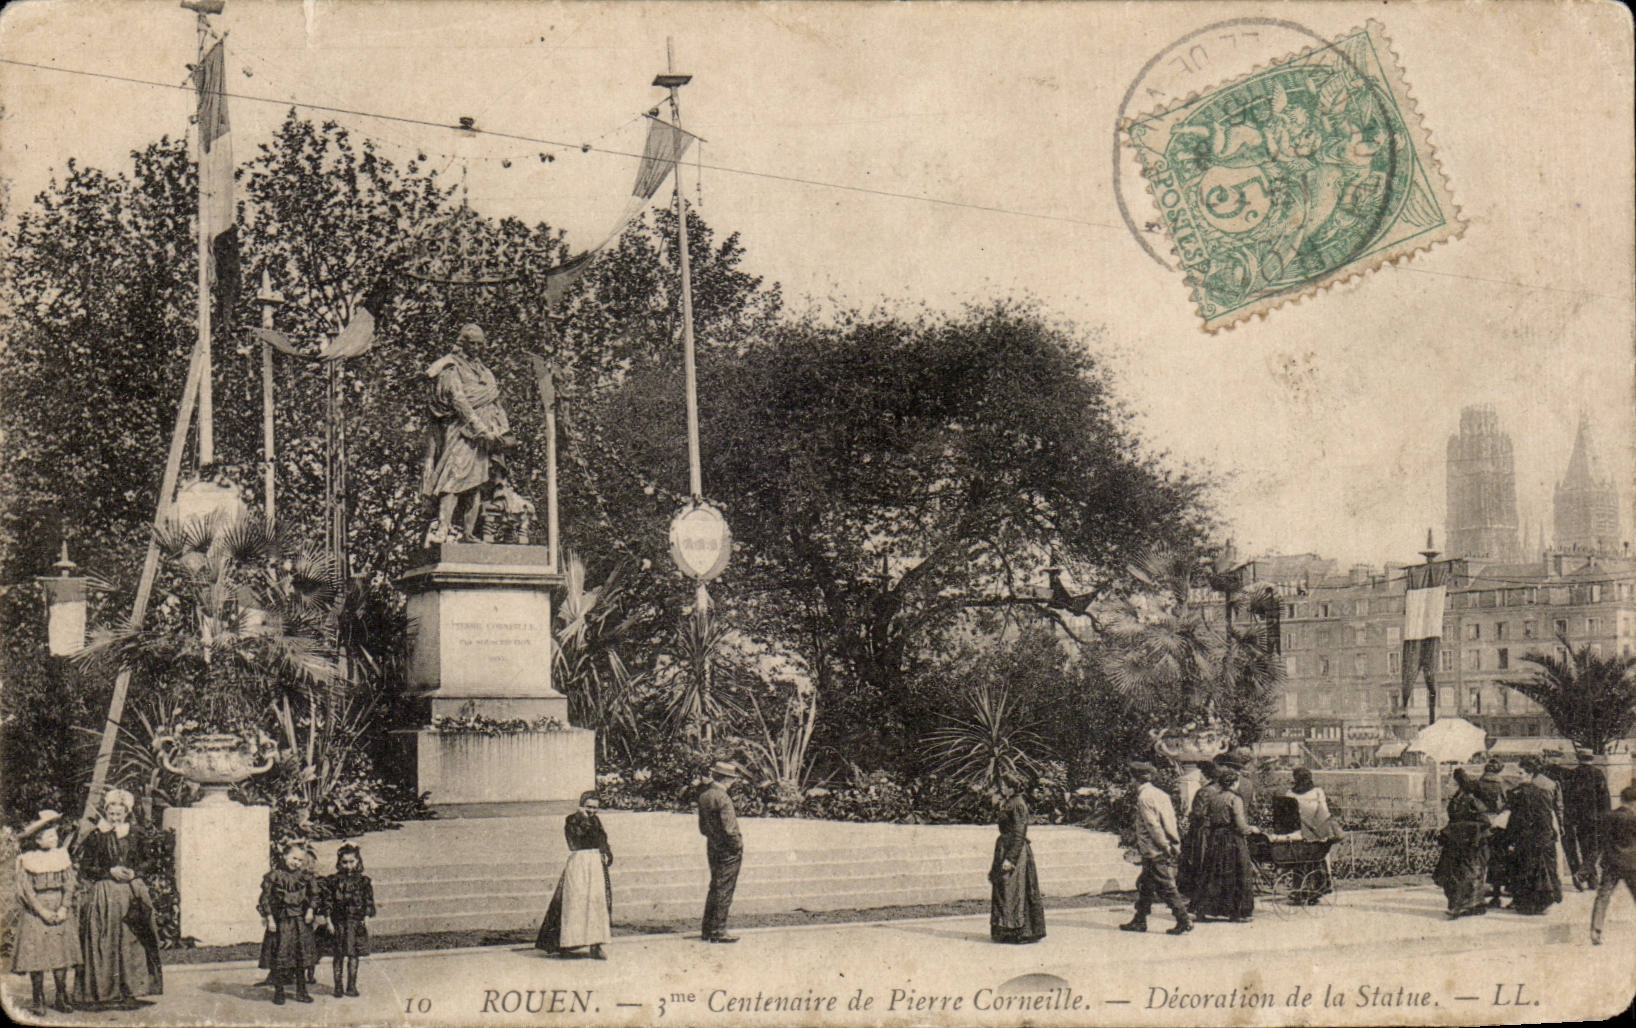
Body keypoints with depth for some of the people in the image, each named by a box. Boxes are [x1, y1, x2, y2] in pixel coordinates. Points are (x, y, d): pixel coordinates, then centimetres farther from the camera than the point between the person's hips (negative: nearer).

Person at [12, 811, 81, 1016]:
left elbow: (69, 884, 2)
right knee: (36, 953, -4)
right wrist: (42, 911, -15)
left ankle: (61, 998, 9)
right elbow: (25, 890, -8)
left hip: (60, 911, 3)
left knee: (61, 953, 1)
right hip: (34, 912, -2)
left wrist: (63, 909, -10)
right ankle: (38, 1001, 6)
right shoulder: (26, 860, -4)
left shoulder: (62, 855, 5)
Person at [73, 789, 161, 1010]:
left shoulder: (136, 835, 8)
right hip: (104, 894, -3)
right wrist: (110, 872, -10)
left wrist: (133, 873, 1)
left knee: (130, 942, -1)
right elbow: (85, 869, -1)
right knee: (104, 944, -6)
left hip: (132, 891, 3)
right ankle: (102, 994, -3)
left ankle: (128, 992, 3)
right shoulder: (96, 837, 1)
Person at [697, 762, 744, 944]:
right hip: (727, 850, -8)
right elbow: (729, 829, -20)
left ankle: (708, 929, 21)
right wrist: (738, 848, -9)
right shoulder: (722, 798, -20)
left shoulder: (704, 794, 7)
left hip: (712, 846, 8)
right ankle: (718, 932, 1)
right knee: (724, 890, -2)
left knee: (715, 888, 17)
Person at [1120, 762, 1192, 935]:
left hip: (1155, 851, -9)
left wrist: (1165, 846, -16)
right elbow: (1170, 821, 12)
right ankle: (1139, 921, 21)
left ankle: (1184, 922, -4)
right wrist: (1173, 845, 12)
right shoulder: (1160, 793, 12)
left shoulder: (1144, 797, -14)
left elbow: (1154, 826, -19)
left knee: (1166, 887, -5)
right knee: (1144, 884, 16)